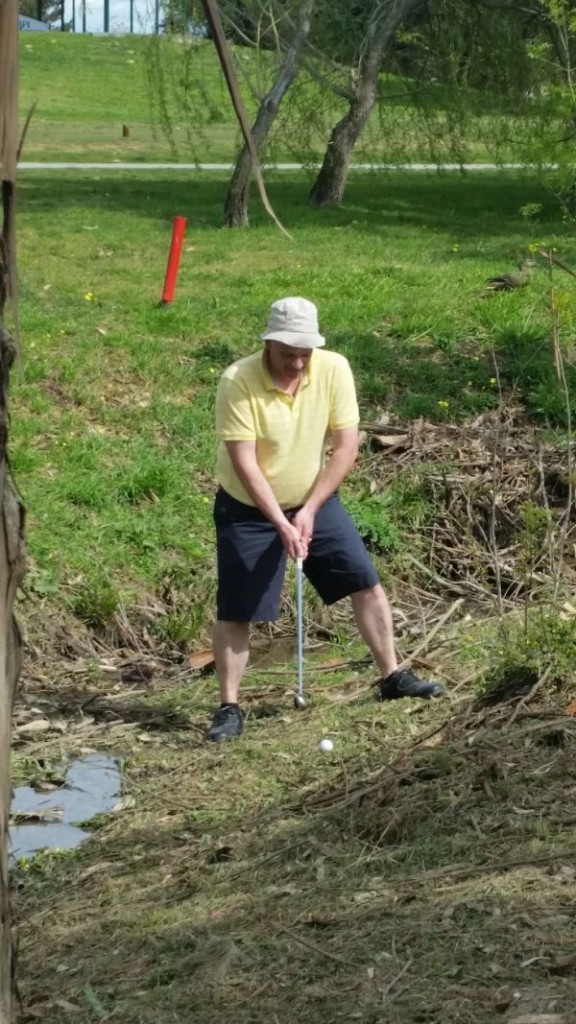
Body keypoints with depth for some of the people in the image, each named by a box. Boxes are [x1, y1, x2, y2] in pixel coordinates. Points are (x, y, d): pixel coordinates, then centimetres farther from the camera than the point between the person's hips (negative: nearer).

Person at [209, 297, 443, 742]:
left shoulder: (334, 369, -16)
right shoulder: (237, 381, -25)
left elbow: (346, 447, -13)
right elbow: (244, 463, -25)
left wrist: (308, 510, -17)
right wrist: (280, 524, -30)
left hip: (315, 501, 3)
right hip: (248, 509, -3)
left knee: (367, 583, 3)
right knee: (235, 612, -3)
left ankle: (392, 676, 19)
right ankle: (230, 707, 10)